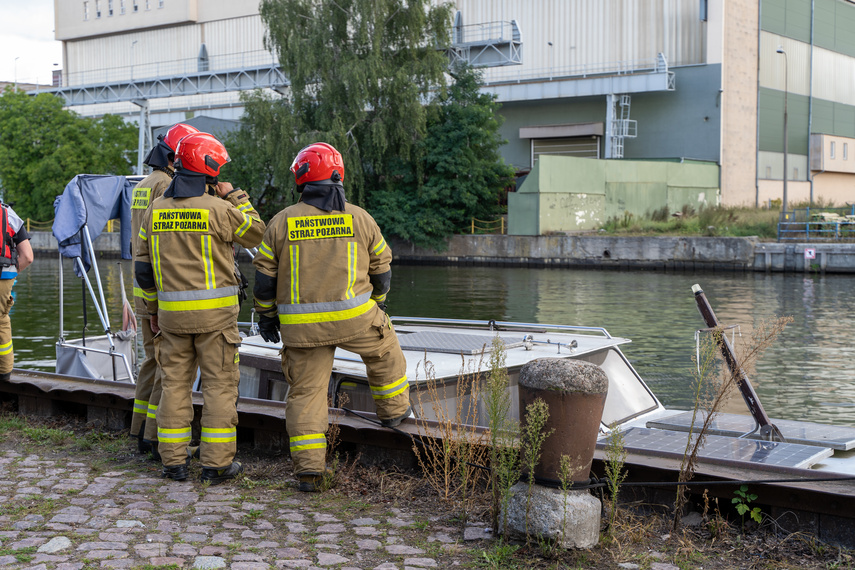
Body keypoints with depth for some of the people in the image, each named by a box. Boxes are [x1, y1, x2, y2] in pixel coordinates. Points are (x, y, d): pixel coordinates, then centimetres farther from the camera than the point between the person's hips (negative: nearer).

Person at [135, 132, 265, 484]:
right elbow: (255, 233, 4)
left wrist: (153, 307, 19)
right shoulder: (218, 209, -12)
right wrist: (235, 197, 10)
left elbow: (144, 265, 10)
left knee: (175, 383, 11)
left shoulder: (156, 210, 6)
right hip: (215, 311, -4)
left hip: (172, 311, 5)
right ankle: (216, 464, 5)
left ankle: (174, 461, 14)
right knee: (219, 384, 3)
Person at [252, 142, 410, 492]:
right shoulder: (359, 218, 2)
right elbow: (382, 269, 10)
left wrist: (266, 316, 17)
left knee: (306, 391, 8)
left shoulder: (281, 222, 1)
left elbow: (264, 275, 4)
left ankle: (309, 470, 6)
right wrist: (376, 303, 28)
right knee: (385, 351, 28)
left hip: (301, 326, 1)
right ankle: (393, 410, 42)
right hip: (354, 318, -1)